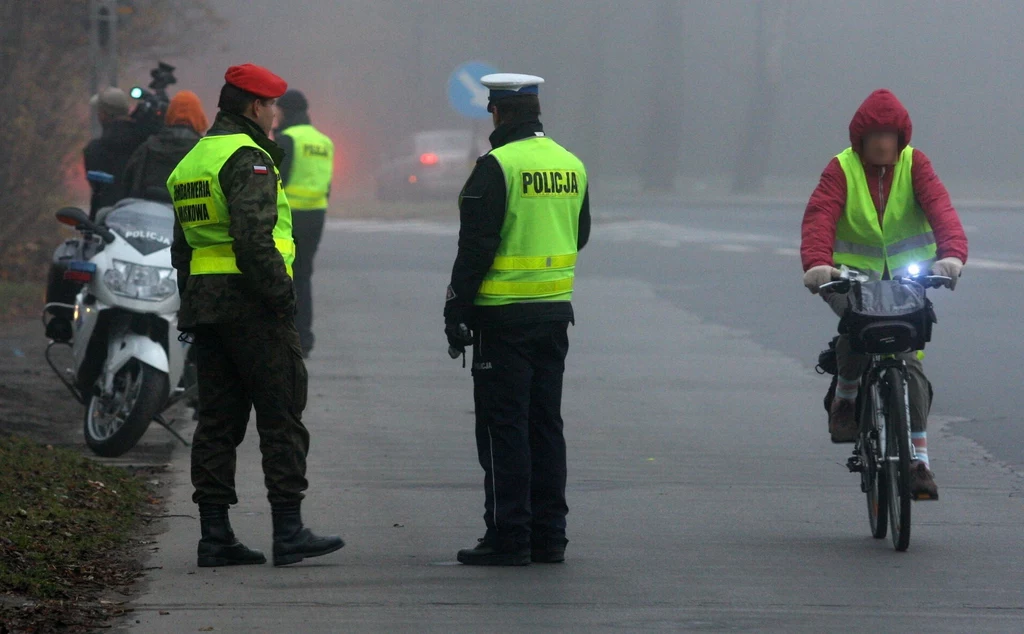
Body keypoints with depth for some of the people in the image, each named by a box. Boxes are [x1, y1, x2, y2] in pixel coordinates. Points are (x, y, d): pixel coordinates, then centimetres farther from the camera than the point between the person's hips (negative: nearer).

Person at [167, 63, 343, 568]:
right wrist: (281, 294, -17)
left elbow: (182, 246, 20)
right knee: (281, 418, -3)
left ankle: (215, 534, 6)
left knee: (217, 420, 9)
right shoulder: (248, 158, -11)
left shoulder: (192, 161, 18)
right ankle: (288, 531, -4)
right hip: (250, 305, -9)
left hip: (204, 306, 9)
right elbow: (253, 238, -22)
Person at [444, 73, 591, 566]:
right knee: (545, 423, 12)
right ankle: (548, 536, 13)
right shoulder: (571, 164, 8)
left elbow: (476, 246, -15)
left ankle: (508, 538, -4)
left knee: (503, 427, -3)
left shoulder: (497, 166, -14)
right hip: (556, 312, 7)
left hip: (505, 317, -7)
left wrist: (457, 309, -9)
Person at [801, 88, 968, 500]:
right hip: (855, 272, -1)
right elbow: (820, 215, -21)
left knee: (908, 357, -13)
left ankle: (919, 459, -11)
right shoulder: (842, 169, -5)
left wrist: (952, 254, -39)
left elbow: (939, 207, -18)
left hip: (908, 271, 1)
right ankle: (845, 397, -3)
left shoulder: (914, 165, -1)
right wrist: (817, 262, -42)